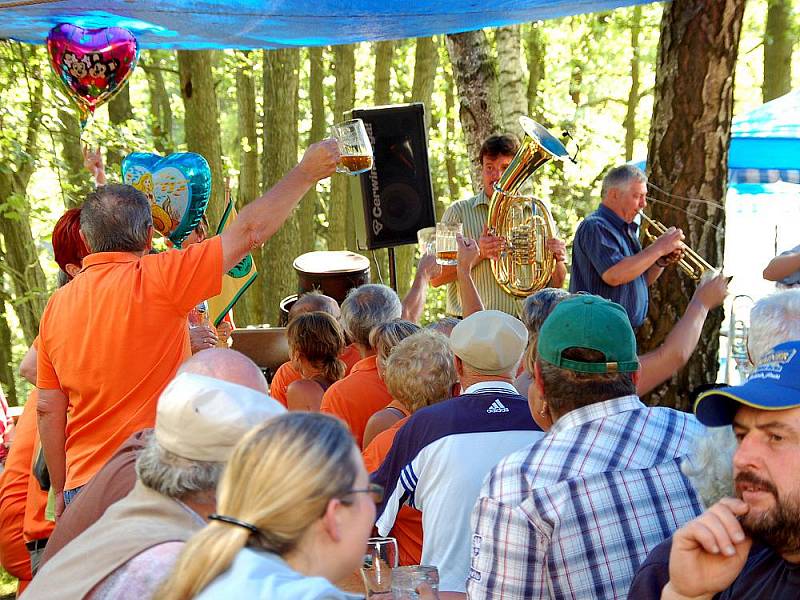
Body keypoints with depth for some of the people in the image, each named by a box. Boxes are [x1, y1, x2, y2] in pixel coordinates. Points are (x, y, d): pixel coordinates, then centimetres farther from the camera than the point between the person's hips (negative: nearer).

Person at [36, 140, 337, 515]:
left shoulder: (57, 305, 7)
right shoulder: (157, 279, -9)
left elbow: (49, 410, 11)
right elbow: (249, 232, -6)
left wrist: (62, 492, 21)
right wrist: (306, 172, 5)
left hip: (83, 485, 6)